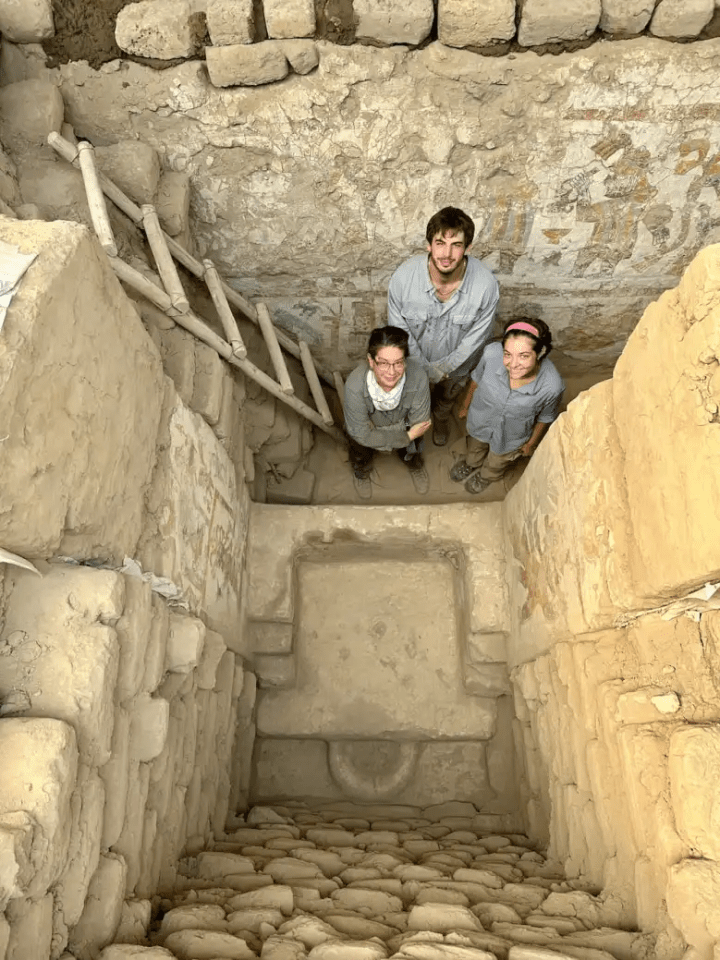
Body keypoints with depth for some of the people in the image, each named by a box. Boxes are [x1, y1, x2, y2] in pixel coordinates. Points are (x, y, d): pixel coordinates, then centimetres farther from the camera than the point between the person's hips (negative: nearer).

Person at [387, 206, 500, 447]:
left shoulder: (486, 284, -34)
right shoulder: (403, 277, -34)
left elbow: (476, 338, -20)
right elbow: (399, 330, -20)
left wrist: (442, 369, -18)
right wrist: (424, 369, -18)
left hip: (456, 364, 1)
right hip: (415, 361, 0)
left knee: (447, 398, 33)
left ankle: (441, 418, 69)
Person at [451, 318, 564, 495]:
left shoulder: (552, 386, -39)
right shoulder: (492, 353, -37)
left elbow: (545, 418, -15)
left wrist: (531, 443, 3)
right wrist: (465, 404, 6)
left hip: (511, 438, -1)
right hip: (480, 420, 1)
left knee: (496, 464, 33)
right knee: (475, 448, 37)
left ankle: (485, 476, 68)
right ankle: (471, 463, 72)